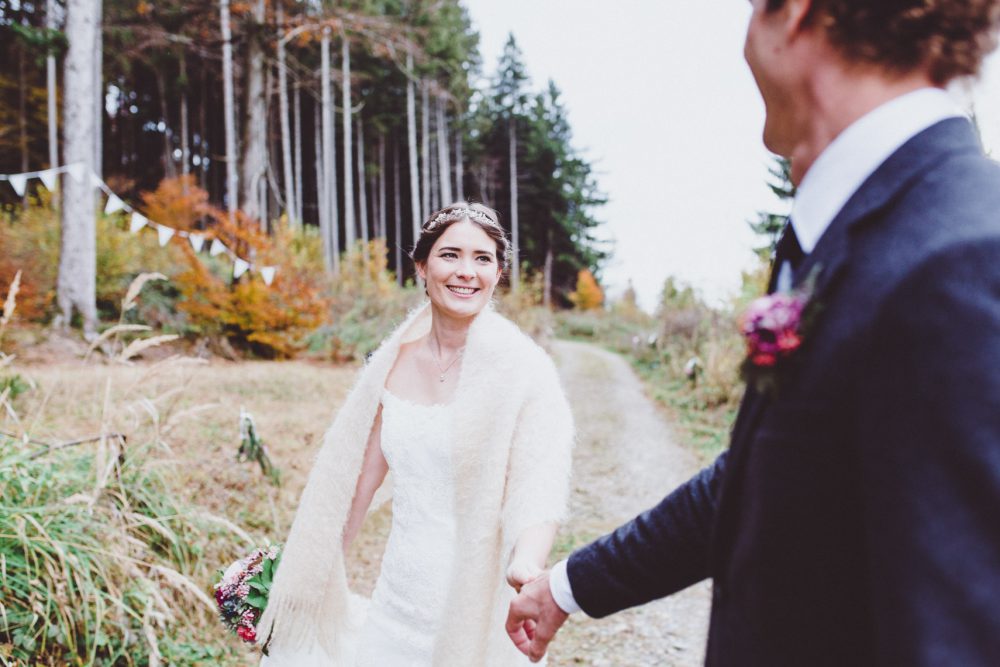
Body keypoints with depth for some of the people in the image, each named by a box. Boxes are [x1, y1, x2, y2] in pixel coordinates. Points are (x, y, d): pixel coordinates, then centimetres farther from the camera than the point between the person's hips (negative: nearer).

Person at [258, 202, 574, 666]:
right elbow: (355, 481, 7)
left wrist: (527, 568, -43)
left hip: (478, 605, -4)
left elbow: (539, 487, -24)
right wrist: (314, 583, 10)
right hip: (398, 603, 4)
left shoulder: (520, 367, -13)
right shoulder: (393, 362, 0)